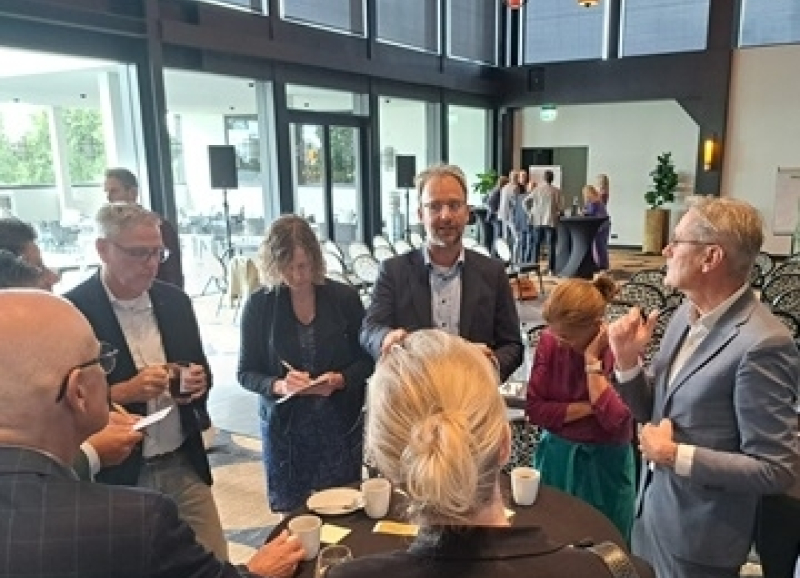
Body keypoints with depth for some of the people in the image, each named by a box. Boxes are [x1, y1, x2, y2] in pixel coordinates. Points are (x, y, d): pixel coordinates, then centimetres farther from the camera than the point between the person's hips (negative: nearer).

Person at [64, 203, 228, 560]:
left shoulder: (175, 301, 3)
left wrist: (200, 380, -9)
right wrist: (123, 392, -25)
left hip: (184, 465, 4)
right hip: (116, 474, -4)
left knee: (215, 563, 11)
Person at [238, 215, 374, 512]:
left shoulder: (344, 298, -3)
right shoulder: (259, 306, -3)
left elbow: (367, 359, 2)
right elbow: (246, 373, 1)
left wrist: (340, 379, -17)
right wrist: (277, 385, -18)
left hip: (341, 425, 0)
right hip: (284, 426, 0)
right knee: (290, 515, 8)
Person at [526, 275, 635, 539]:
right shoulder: (549, 341, -9)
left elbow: (614, 418, -25)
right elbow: (535, 409, -11)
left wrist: (592, 360, -25)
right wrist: (590, 407, -18)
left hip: (604, 462, -2)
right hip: (556, 457, 2)